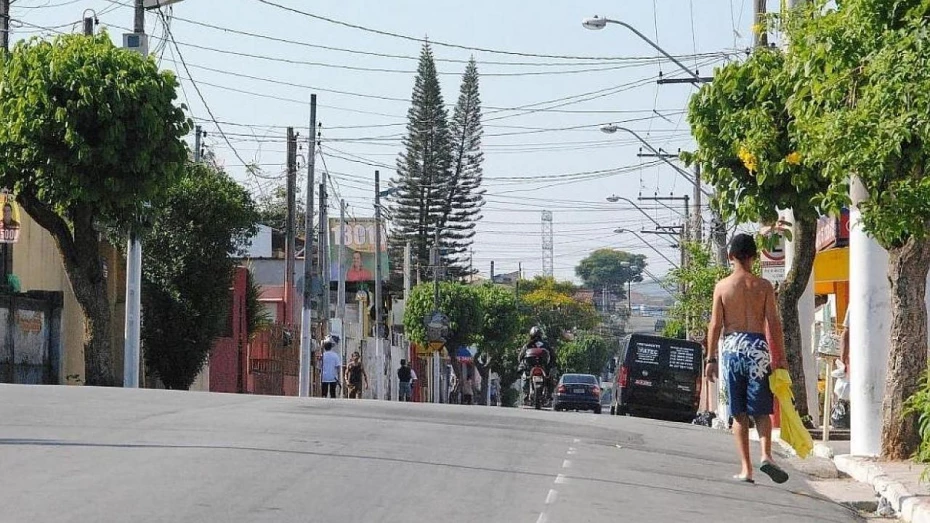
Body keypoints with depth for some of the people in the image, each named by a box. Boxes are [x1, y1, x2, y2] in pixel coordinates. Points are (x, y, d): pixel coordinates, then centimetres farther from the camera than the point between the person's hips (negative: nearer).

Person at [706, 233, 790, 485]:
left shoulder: (722, 286, 2)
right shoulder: (764, 286, 2)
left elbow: (715, 325, 1)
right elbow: (774, 324, -1)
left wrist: (711, 358, 7)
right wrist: (780, 358, 3)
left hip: (732, 348, 1)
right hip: (757, 346, 0)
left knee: (739, 413, 6)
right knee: (761, 410, 6)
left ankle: (746, 468, 4)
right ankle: (766, 454, -17)